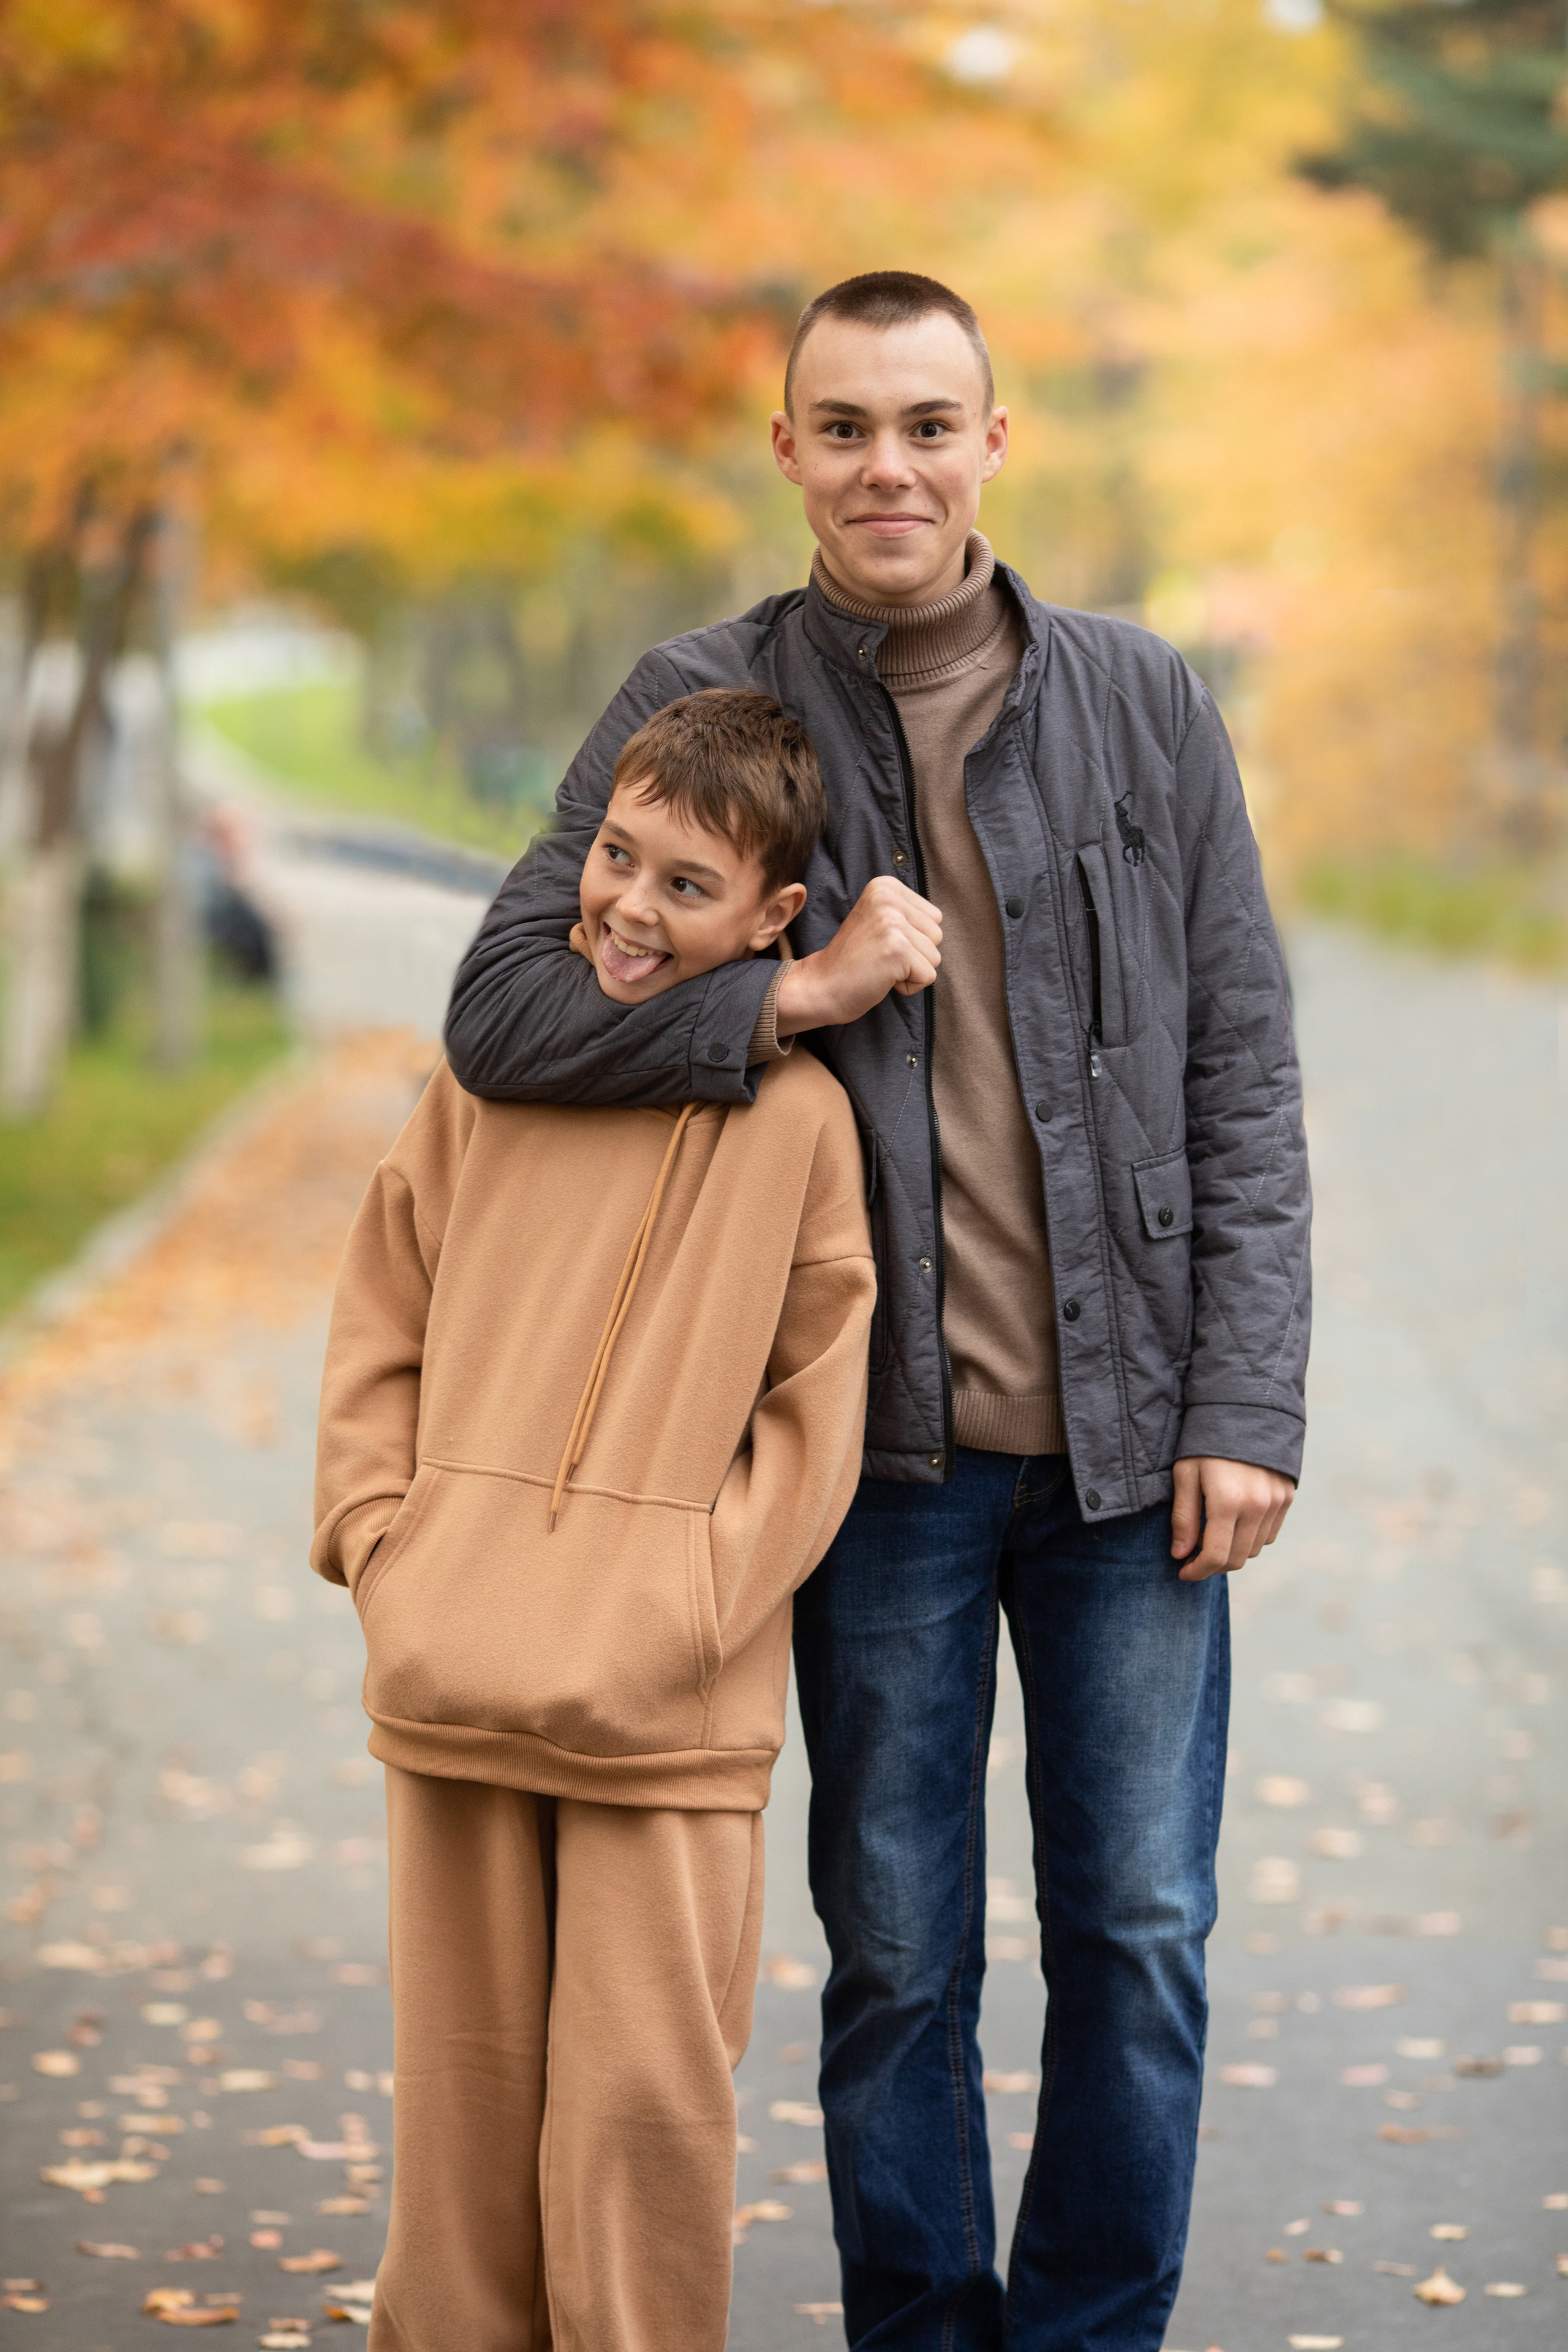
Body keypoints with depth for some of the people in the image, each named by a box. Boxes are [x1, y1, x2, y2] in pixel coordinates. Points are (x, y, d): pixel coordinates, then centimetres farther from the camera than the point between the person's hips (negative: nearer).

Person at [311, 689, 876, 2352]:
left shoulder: (797, 1116, -2)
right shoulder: (490, 1075, 7)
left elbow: (816, 1408, -1)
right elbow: (379, 1332, 13)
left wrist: (679, 1617, -9)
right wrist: (386, 1552, 0)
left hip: (667, 1716, -3)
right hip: (451, 1689, 3)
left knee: (646, 2092, -2)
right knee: (461, 2080, 11)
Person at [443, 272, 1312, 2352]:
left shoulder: (1142, 707, 4)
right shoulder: (708, 706, 1)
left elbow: (1242, 1084, 4)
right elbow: (500, 1012, -5)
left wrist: (1245, 1406, -3)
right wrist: (802, 997, -15)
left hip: (1125, 1435, 1)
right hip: (888, 1439, -1)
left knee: (1138, 1934, 5)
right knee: (898, 1953, 6)